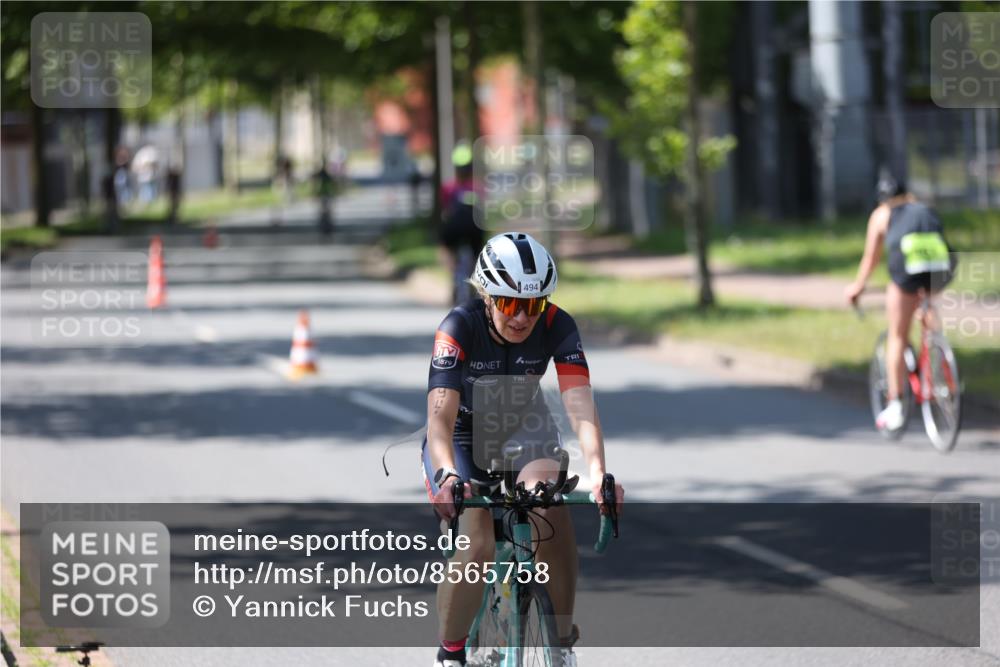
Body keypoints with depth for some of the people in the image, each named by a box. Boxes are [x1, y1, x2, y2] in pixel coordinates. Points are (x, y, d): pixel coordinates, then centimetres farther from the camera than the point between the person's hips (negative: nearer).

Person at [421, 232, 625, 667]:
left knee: (551, 506, -30)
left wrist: (599, 474, -50)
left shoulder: (557, 326, -23)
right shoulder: (460, 328, -29)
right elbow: (440, 416, -39)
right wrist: (447, 476, -58)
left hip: (523, 431, 2)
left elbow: (580, 406, -33)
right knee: (477, 546, -25)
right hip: (461, 438, -2)